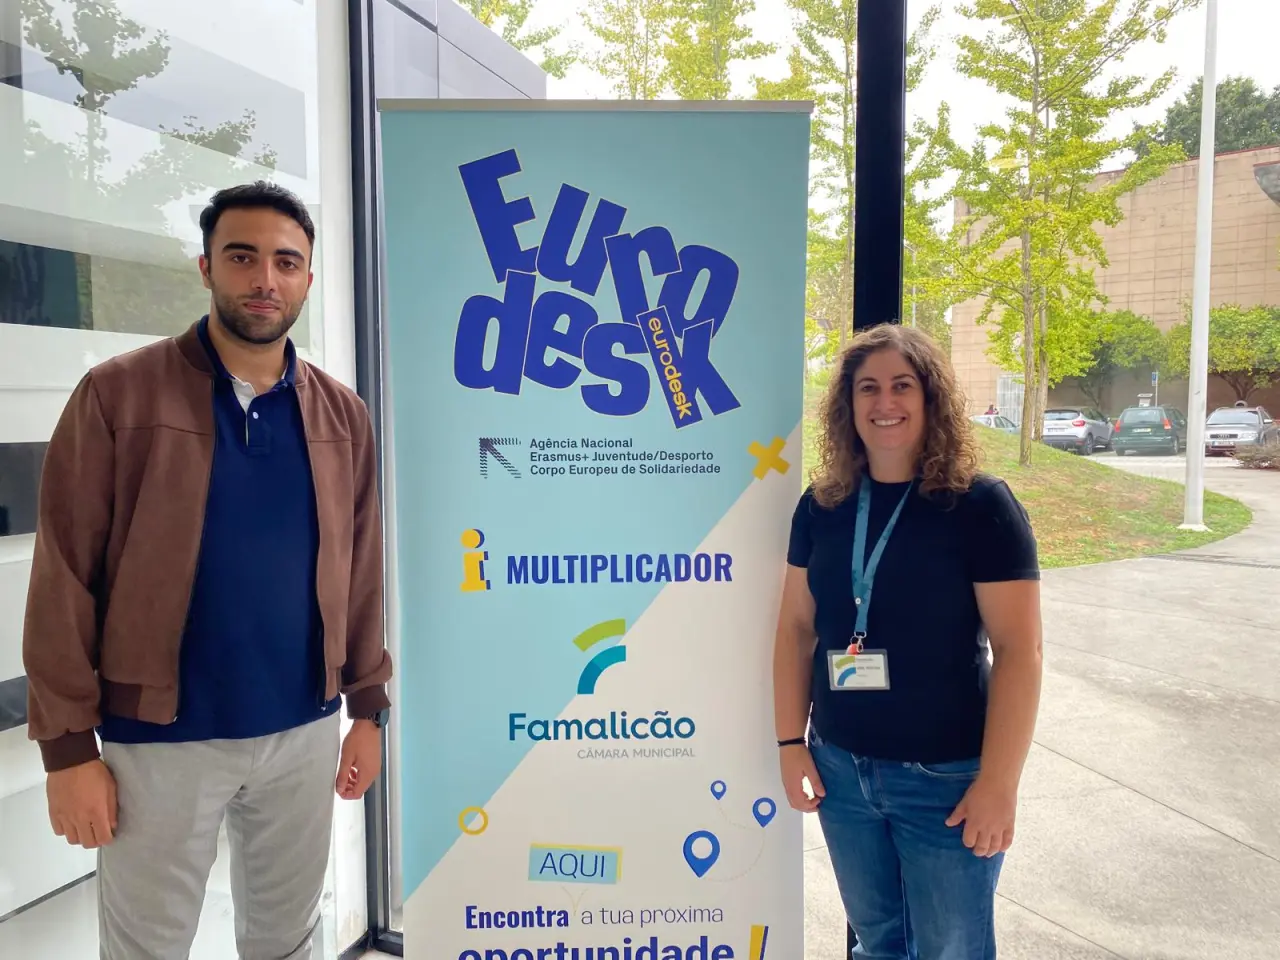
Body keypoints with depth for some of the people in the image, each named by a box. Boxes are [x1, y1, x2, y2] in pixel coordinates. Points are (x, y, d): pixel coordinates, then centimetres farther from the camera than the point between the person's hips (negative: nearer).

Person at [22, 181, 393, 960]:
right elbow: (65, 581, -8)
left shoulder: (342, 414, 3)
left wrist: (369, 708, 6)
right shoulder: (117, 396, -8)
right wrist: (68, 744, -8)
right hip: (161, 739, -2)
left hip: (304, 732, 3)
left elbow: (361, 574, 6)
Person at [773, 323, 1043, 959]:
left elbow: (1018, 649, -13)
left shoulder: (980, 505, -12)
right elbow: (796, 627, 5)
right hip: (840, 770, 4)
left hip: (946, 780, -3)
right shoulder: (822, 505, 1)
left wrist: (999, 783, -15)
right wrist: (791, 741, 2)